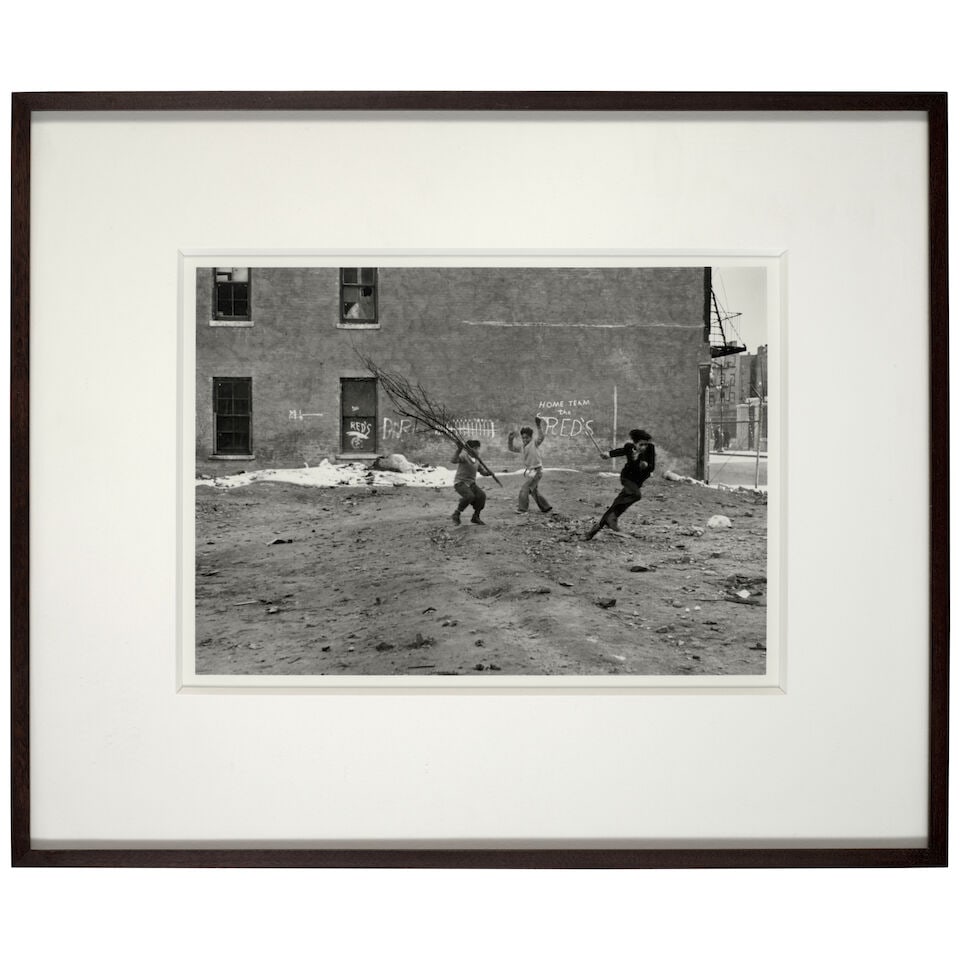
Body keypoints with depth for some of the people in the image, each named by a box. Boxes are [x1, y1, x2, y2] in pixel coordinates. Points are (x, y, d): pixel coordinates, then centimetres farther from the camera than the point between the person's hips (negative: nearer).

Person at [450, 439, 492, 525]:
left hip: (471, 484, 7)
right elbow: (453, 460, -30)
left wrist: (489, 473, -8)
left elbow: (483, 472, 15)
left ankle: (475, 517, 2)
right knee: (469, 496, -33)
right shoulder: (464, 456, -12)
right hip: (460, 483, -7)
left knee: (482, 496, -17)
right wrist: (459, 450, -43)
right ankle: (456, 514, -12)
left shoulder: (476, 460, 10)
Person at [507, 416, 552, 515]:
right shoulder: (522, 447, 11)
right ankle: (546, 508, 28)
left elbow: (541, 437, -27)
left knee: (524, 487, -12)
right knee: (534, 491, 17)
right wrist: (510, 439, -3)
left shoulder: (534, 443, -10)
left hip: (536, 470, -9)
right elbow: (511, 448, 14)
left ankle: (522, 508, -9)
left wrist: (539, 426, -40)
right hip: (529, 471, 9)